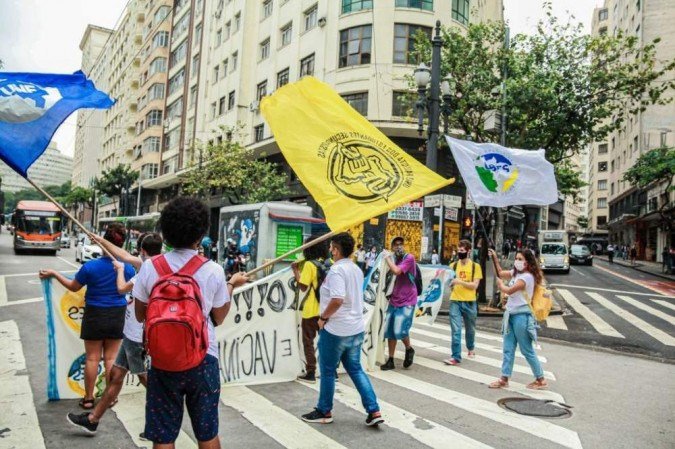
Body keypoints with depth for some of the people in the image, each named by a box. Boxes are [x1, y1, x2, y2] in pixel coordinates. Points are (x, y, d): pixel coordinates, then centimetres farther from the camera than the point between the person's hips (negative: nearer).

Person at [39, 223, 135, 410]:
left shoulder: (90, 266, -18)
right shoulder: (128, 268, -11)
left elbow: (73, 287, -1)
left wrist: (54, 274, 14)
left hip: (94, 315, -1)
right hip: (117, 316, 2)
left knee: (92, 358, 10)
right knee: (111, 358, 11)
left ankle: (88, 398, 19)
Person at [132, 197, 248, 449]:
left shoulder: (149, 268, -7)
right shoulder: (213, 271, -10)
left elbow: (140, 315, 3)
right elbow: (218, 318, 2)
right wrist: (232, 285, 13)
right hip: (203, 360, 0)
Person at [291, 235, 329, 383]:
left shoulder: (309, 264, -13)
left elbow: (303, 287, -16)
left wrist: (296, 270, -6)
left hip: (311, 311, -5)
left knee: (308, 342, 7)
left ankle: (311, 373, 8)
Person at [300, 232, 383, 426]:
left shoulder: (336, 269, -18)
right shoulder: (356, 270, 10)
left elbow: (337, 300, -30)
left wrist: (323, 317, -15)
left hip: (335, 330, -8)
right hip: (356, 328, 8)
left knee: (327, 371, 9)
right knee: (355, 369, 16)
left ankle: (324, 412, 24)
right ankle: (374, 411, 11)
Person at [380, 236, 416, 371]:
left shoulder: (409, 258, -12)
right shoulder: (395, 260, 10)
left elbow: (397, 271, -26)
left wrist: (388, 259, -13)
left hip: (407, 302, -7)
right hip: (394, 301, 7)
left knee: (399, 330, -14)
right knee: (389, 331, 7)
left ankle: (409, 349, 15)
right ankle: (390, 360, 18)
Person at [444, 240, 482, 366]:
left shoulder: (475, 266, -2)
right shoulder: (453, 265, 5)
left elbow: (474, 285, -11)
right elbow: (449, 282, 8)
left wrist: (459, 281, -21)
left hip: (469, 302, -1)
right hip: (455, 302, 1)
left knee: (470, 329, 18)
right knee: (456, 330, -7)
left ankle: (471, 348, 42)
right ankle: (456, 357, -5)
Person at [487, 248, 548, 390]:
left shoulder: (527, 277, -16)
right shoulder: (516, 273, 11)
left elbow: (508, 290, -20)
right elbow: (500, 273, 25)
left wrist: (500, 284, -1)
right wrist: (494, 258, 15)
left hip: (521, 316, -9)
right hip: (511, 314, 9)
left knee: (527, 351, 1)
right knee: (508, 349, 9)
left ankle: (541, 380, 15)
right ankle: (504, 379, 14)